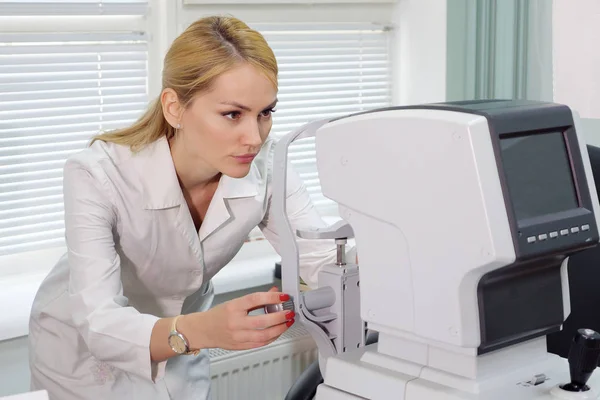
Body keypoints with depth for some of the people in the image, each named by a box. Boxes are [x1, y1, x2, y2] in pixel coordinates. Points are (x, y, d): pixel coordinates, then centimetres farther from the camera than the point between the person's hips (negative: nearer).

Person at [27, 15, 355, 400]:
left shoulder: (266, 166, -21)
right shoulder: (97, 175, -34)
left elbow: (324, 262, -22)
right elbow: (99, 324, -40)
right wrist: (203, 330, -59)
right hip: (85, 351, -3)